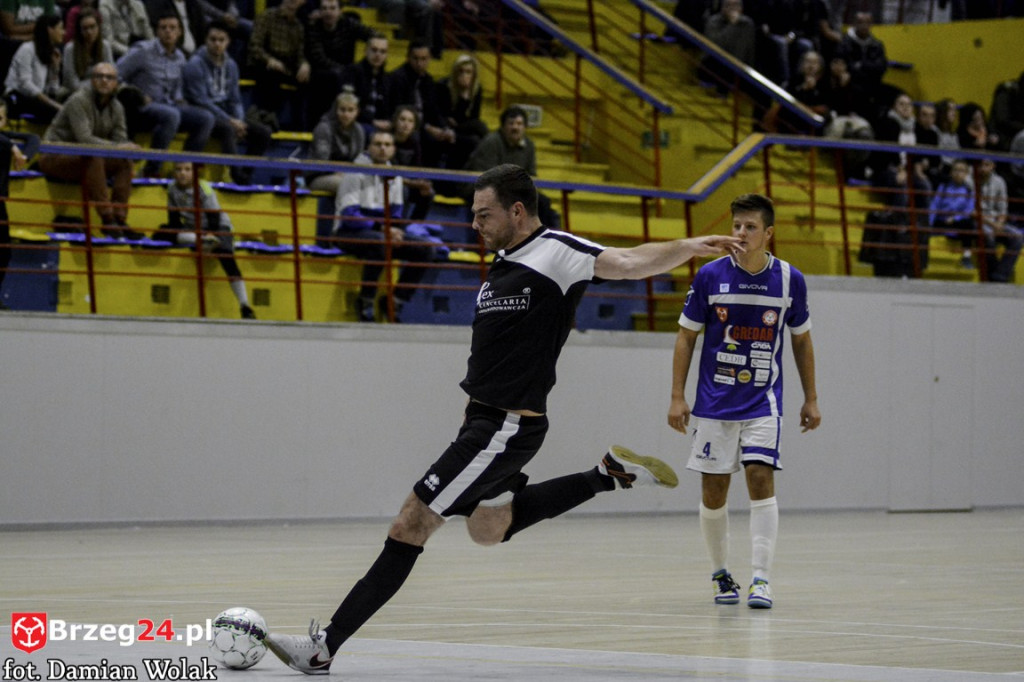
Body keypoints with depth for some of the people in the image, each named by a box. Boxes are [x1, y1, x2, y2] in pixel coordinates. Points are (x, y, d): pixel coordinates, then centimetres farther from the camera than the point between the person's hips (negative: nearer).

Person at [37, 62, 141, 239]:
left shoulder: (116, 107, 5)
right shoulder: (79, 100, -17)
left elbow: (121, 139, 3)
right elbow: (84, 139, -27)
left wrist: (128, 148, -21)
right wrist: (116, 146, -36)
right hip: (55, 157, -7)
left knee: (124, 161, -14)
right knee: (93, 157, -36)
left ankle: (120, 219, -20)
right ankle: (106, 218, -37)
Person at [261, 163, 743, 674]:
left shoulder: (557, 251, -13)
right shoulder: (503, 262, 13)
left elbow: (629, 263, -24)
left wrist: (687, 247, -40)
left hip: (506, 428, -10)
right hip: (485, 418, 10)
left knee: (411, 524, -10)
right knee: (489, 529, 28)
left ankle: (325, 648, -7)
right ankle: (611, 474, 27)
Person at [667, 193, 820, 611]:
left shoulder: (789, 280, -2)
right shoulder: (710, 276, -5)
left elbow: (801, 340, 10)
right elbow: (687, 336, 2)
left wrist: (810, 399, 10)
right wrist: (677, 397, -2)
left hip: (763, 402, -1)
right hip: (715, 401, 1)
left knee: (760, 476, -16)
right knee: (713, 490, 3)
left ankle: (761, 578, -15)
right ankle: (721, 573, 22)